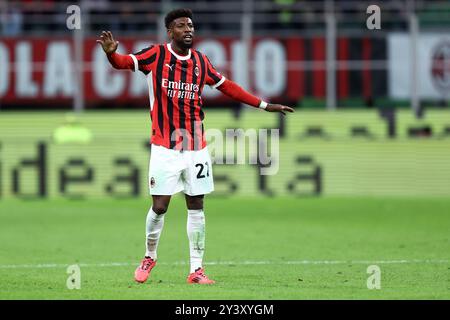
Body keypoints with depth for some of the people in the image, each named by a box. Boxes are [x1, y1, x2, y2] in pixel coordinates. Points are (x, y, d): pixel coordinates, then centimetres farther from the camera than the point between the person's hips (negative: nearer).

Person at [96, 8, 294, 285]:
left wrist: (264, 105, 20)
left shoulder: (201, 61, 8)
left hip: (196, 147, 4)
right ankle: (150, 257, 22)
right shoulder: (156, 55, -4)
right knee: (159, 207, -4)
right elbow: (123, 62, -16)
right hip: (165, 148, -4)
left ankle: (196, 269, 12)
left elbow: (226, 86, 19)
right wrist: (111, 53, -40)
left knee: (196, 207, 5)